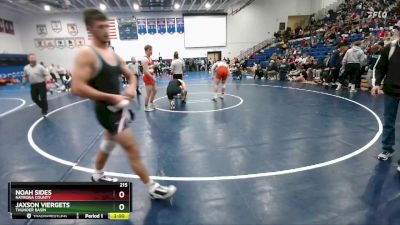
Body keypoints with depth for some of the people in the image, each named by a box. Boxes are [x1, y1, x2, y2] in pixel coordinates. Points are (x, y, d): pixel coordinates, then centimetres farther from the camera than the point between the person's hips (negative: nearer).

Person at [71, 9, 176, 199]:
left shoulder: (114, 55, 9)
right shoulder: (86, 54, -16)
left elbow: (130, 76, 16)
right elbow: (77, 88, -24)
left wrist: (132, 88, -8)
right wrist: (111, 97, -25)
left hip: (117, 108, 9)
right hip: (107, 110, -9)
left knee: (108, 144, 25)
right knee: (133, 150, -5)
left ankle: (97, 176, 49)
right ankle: (153, 188, 8)